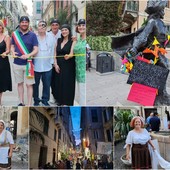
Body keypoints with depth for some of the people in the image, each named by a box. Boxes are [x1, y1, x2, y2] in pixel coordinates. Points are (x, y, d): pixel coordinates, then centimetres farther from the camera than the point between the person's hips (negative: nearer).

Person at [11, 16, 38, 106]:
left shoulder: (32, 35, -2)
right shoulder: (15, 34, 5)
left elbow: (36, 50, -5)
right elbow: (12, 46, 14)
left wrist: (28, 55, -22)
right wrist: (13, 52, -8)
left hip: (28, 64, -3)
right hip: (17, 63, 3)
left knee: (29, 84, -1)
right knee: (19, 83, 13)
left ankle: (29, 104, 4)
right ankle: (21, 102, 25)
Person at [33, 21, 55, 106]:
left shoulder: (51, 37, 5)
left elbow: (52, 50, 8)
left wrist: (52, 62, 6)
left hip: (47, 66, 2)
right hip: (36, 66, -1)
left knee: (47, 84, 8)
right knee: (35, 84, 9)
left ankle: (45, 100, 22)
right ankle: (36, 100, 22)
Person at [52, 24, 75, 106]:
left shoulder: (72, 41, -4)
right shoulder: (59, 41, 10)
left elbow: (71, 54, -16)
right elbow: (55, 53, 9)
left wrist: (68, 56, -39)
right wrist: (55, 64, -4)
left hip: (68, 67, -4)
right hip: (59, 66, 5)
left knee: (67, 85, -3)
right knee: (58, 84, 7)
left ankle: (68, 103, 5)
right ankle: (60, 102, 20)